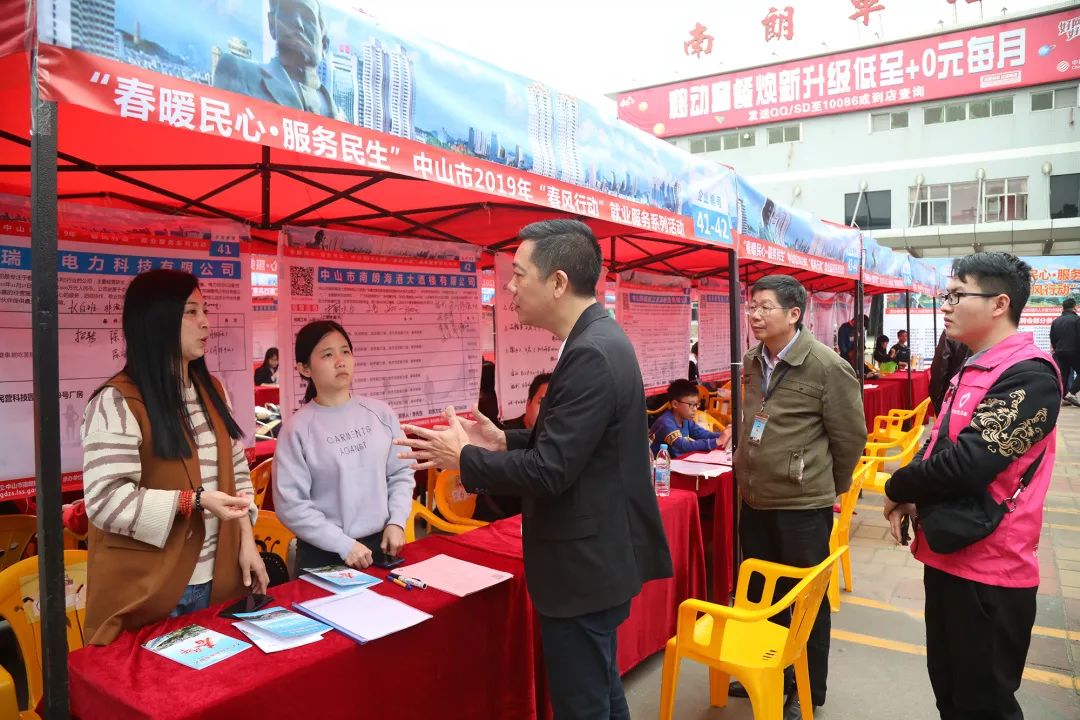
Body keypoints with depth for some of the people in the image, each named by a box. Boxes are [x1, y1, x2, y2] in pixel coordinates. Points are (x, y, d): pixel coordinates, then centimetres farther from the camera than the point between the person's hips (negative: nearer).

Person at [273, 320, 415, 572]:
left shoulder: (380, 412, 0)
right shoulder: (298, 428, -10)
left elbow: (401, 473, 5)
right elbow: (290, 504, -12)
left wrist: (396, 522, -7)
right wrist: (343, 544, -15)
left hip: (381, 543, 3)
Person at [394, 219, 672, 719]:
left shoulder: (591, 354, -25)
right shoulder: (597, 340, 6)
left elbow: (550, 471, -25)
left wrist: (465, 458, -12)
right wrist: (506, 441, 6)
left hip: (585, 568, -10)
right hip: (596, 559, 10)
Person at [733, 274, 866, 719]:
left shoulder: (827, 367, -16)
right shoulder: (752, 362, 4)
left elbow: (851, 436, -7)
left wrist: (830, 489, 3)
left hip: (802, 505, -6)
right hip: (754, 499, 6)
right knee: (759, 594, 20)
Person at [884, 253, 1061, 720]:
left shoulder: (1028, 376, -20)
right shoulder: (973, 369, 11)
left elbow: (966, 464, -29)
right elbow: (939, 446, 16)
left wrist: (898, 489, -11)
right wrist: (911, 497, -3)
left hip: (988, 569, -9)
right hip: (949, 558, 9)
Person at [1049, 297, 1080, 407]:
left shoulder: (1055, 321, 8)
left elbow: (1052, 339, 12)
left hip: (1060, 353, 5)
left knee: (1063, 375, 10)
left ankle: (1064, 396, 9)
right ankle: (1071, 393, -13)